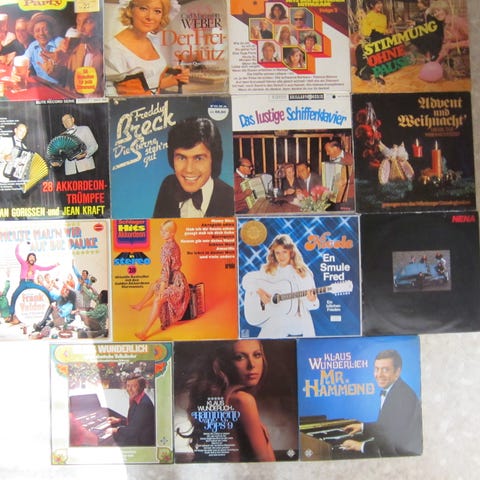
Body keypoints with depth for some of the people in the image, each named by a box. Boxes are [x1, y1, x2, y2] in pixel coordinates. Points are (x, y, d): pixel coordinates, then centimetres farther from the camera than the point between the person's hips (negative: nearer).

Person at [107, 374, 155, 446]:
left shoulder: (145, 404, -26)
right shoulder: (135, 400, 6)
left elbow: (135, 430, -25)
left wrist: (117, 430, -14)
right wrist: (119, 420, 14)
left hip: (142, 443, -9)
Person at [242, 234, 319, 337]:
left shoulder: (303, 273, 0)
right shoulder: (268, 270, 7)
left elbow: (311, 305, -2)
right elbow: (246, 279, 8)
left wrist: (312, 300, -26)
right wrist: (259, 291, -9)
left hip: (299, 322, 0)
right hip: (275, 320, 1)